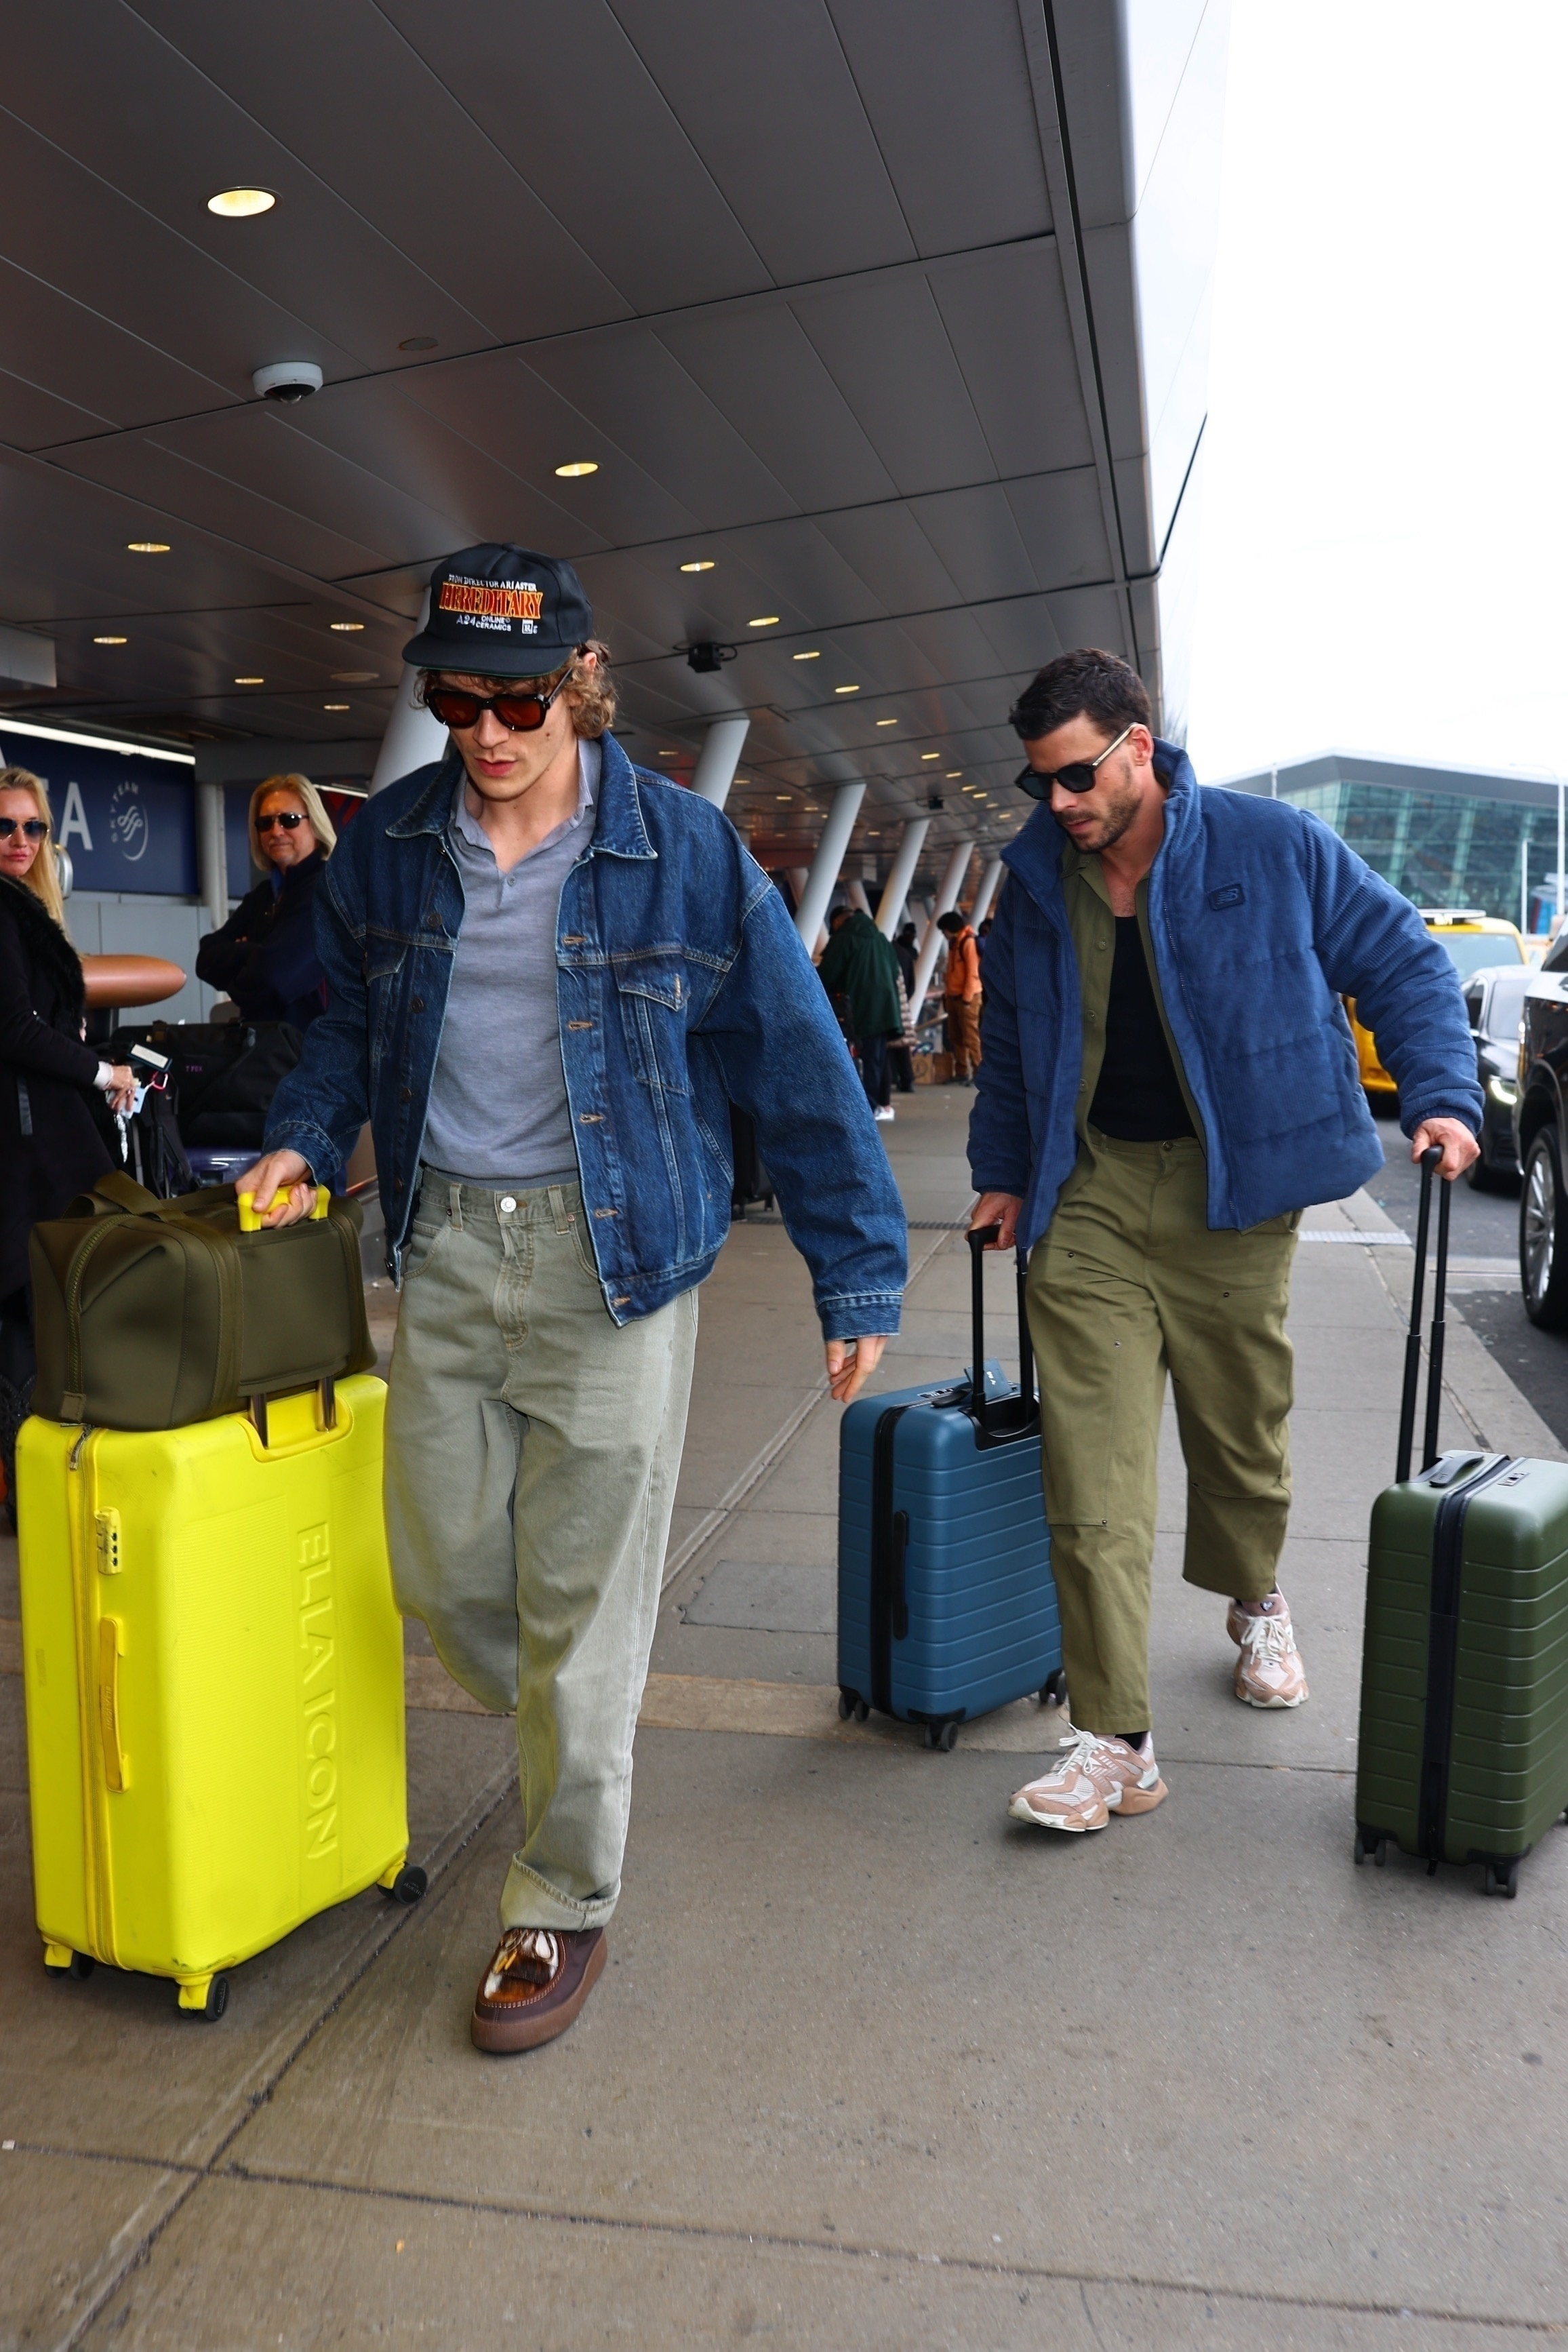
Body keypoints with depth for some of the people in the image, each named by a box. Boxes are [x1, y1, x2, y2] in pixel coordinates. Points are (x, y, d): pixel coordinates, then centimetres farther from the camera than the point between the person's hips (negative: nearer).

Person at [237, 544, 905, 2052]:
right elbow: (349, 1014, 19)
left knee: (583, 1605, 3)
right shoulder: (387, 844, 3)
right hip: (445, 1250, 4)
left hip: (609, 1260, -4)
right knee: (442, 1573, 12)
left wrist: (858, 1281, -6)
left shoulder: (683, 851, -9)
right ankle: (558, 1736, 45)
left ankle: (563, 1908, 24)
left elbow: (798, 1069, -5)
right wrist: (305, 1136, 1)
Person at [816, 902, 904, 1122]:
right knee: (880, 1057, 12)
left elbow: (827, 973, -4)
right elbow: (895, 971, 23)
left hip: (862, 1006, -7)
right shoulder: (880, 938, 20)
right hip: (885, 1005, 7)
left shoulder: (843, 938, -3)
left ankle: (868, 1108, -9)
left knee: (868, 1057, -8)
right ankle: (884, 1105, 14)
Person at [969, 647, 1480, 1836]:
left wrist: (1443, 1095, -8)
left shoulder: (1274, 846, -5)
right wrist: (1004, 1172, 17)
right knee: (1092, 1479, -5)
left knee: (1244, 1437, 16)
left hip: (1231, 1202, -1)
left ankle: (1255, 1603, 48)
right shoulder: (1037, 881, 6)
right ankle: (1118, 1743, 3)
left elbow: (1405, 965, 4)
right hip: (1087, 1202, 2)